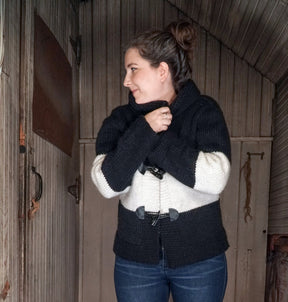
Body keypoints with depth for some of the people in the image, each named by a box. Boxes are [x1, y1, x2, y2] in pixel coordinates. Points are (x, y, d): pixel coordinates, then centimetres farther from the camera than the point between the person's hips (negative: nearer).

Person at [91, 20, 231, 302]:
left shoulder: (204, 111, -6)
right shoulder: (121, 118, 0)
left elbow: (214, 178, -19)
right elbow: (108, 184, -11)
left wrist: (157, 138, -17)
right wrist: (144, 129, -19)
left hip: (200, 259, -1)